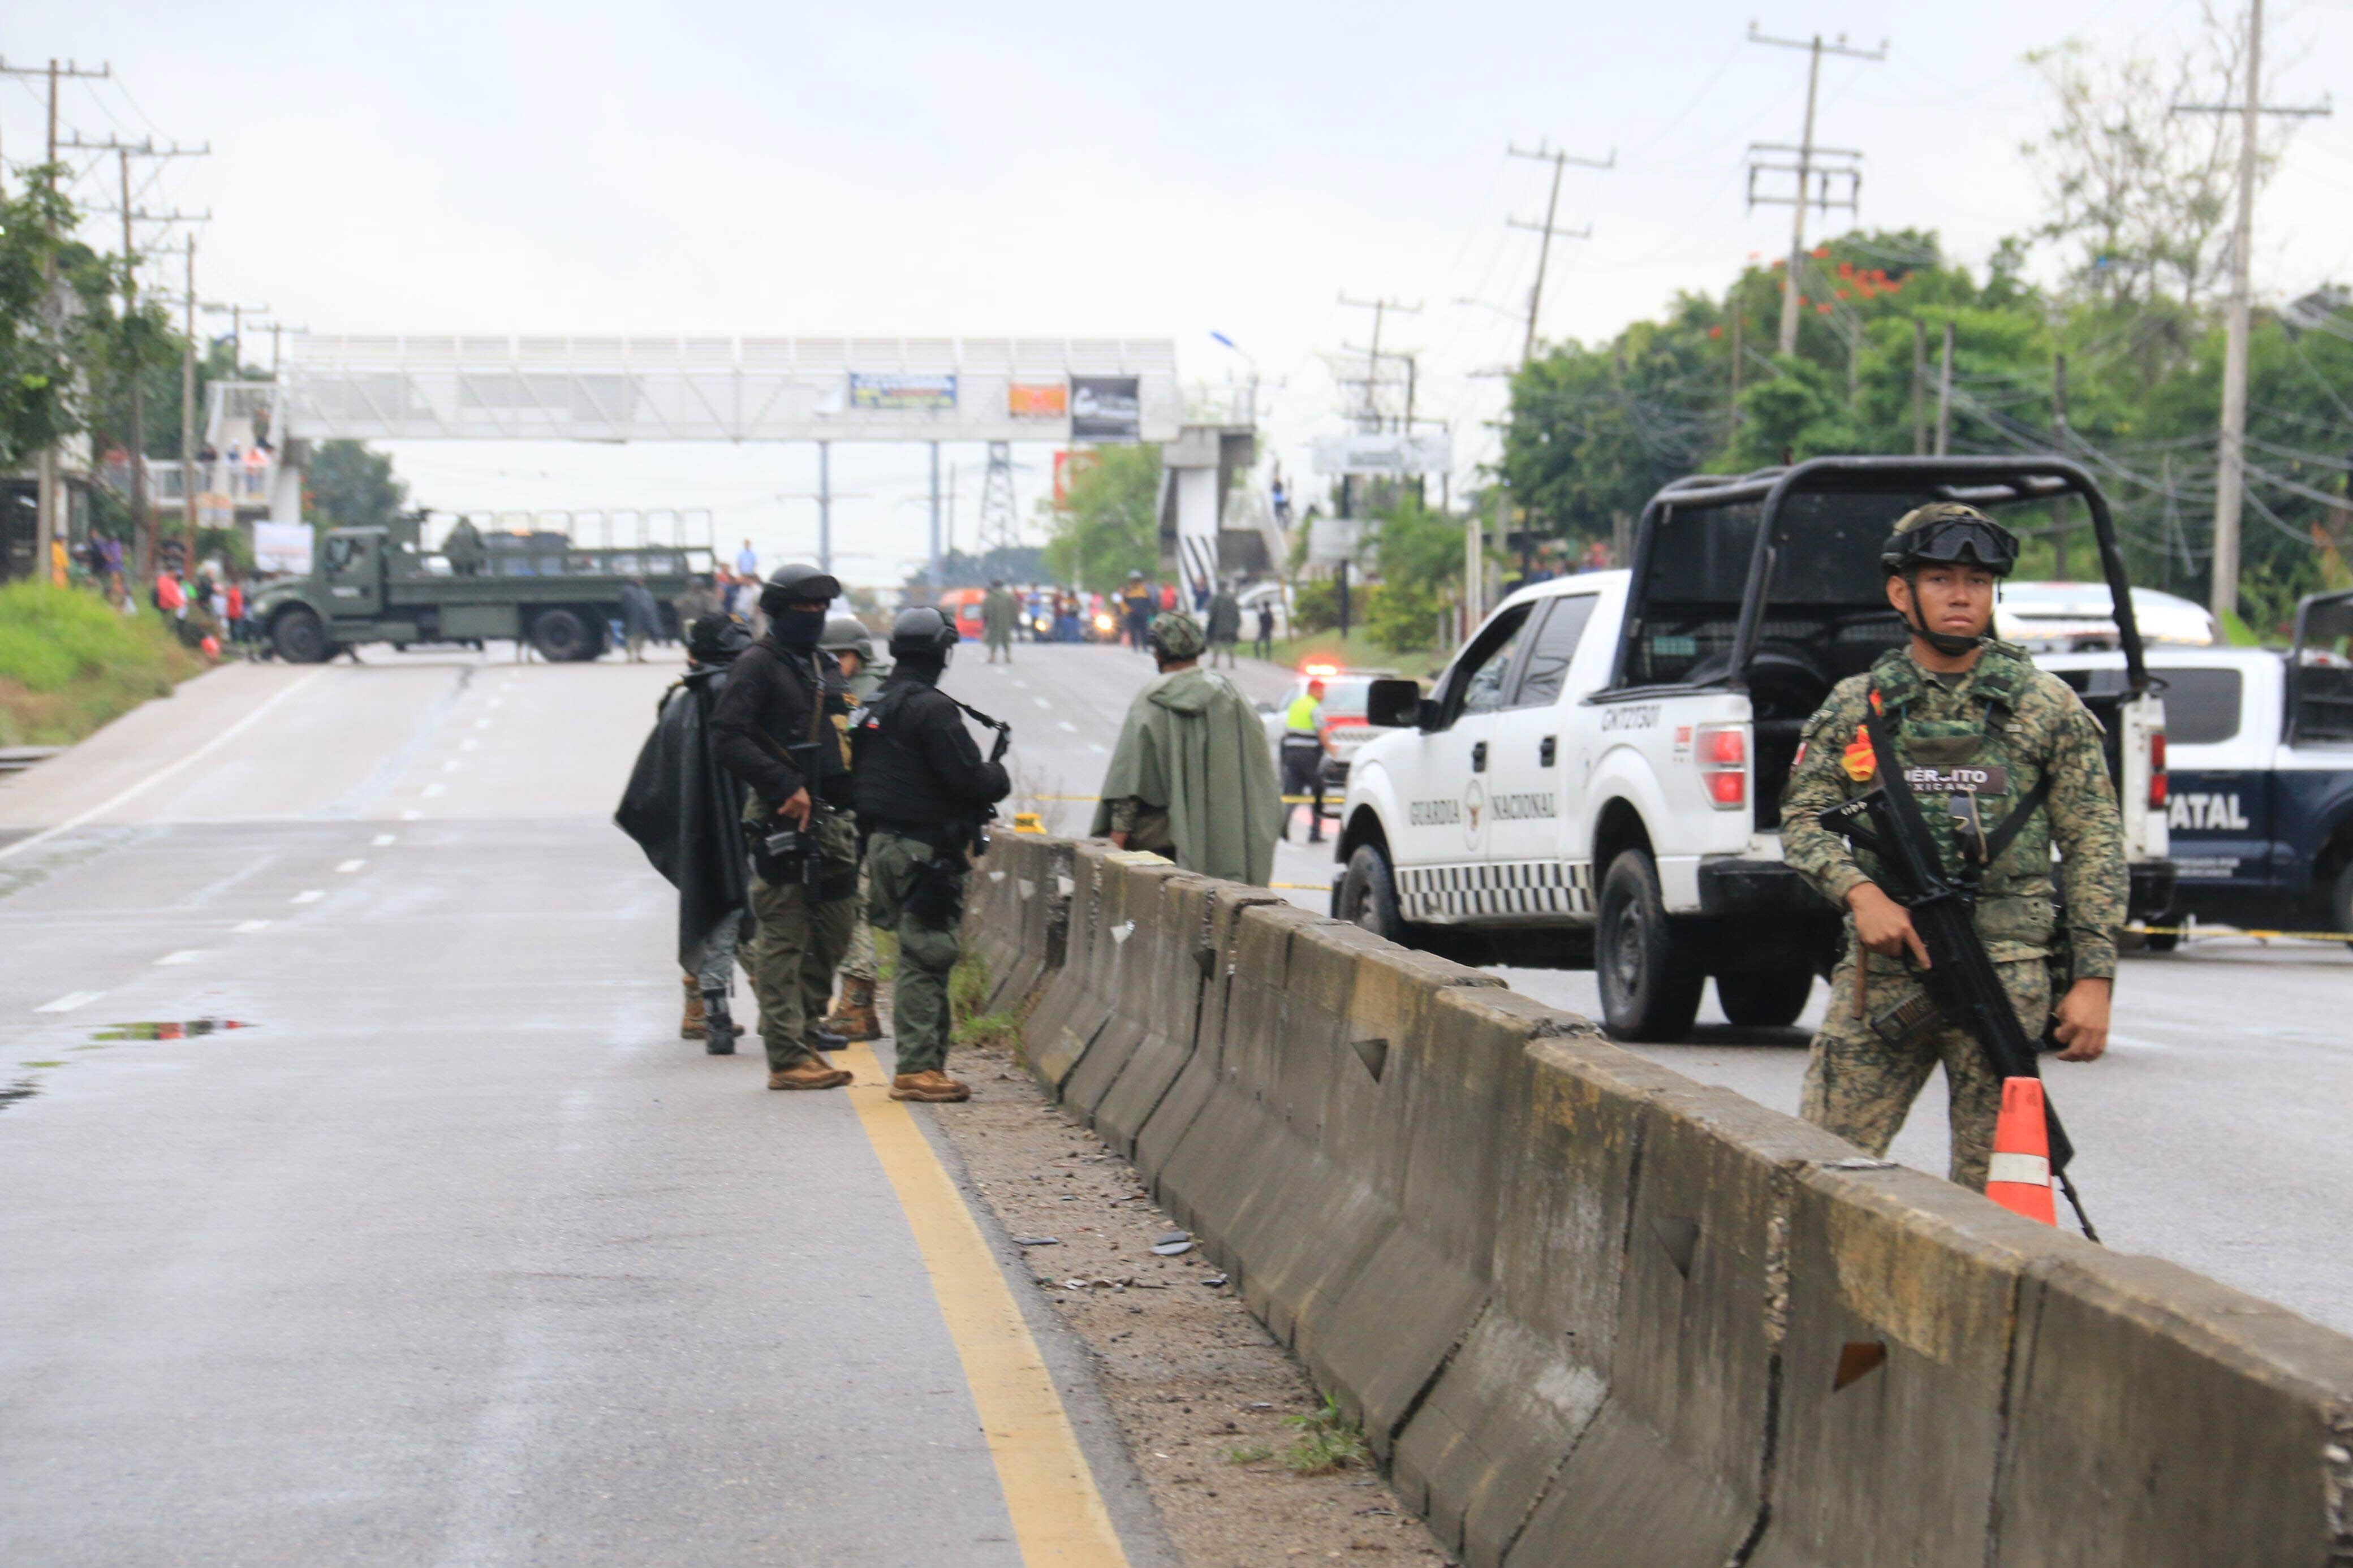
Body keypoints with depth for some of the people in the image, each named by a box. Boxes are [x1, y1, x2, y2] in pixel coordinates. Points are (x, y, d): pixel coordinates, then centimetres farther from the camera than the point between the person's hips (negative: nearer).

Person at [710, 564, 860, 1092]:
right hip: (781, 818, -8)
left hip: (827, 817, 8)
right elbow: (728, 739, -15)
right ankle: (788, 1058, -5)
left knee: (832, 937, 12)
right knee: (783, 940, -6)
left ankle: (804, 1033, 24)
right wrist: (785, 788, -21)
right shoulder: (757, 665, -6)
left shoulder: (826, 667, 19)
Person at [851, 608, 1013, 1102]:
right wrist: (999, 777, 2)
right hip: (924, 852, -9)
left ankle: (924, 1062, 18)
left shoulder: (874, 709, 14)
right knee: (924, 958, -7)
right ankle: (916, 1069, -8)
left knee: (921, 959, 15)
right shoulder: (932, 708, -15)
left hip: (884, 842, 9)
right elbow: (967, 778, -20)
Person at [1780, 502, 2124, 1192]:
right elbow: (1803, 818, 10)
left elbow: (2093, 843, 6)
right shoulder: (1854, 705, 11)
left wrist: (2094, 977, -2)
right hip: (1882, 968, 2)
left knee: (1990, 1180, -3)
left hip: (2006, 971, -1)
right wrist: (1860, 890, -10)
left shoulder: (2046, 706, 7)